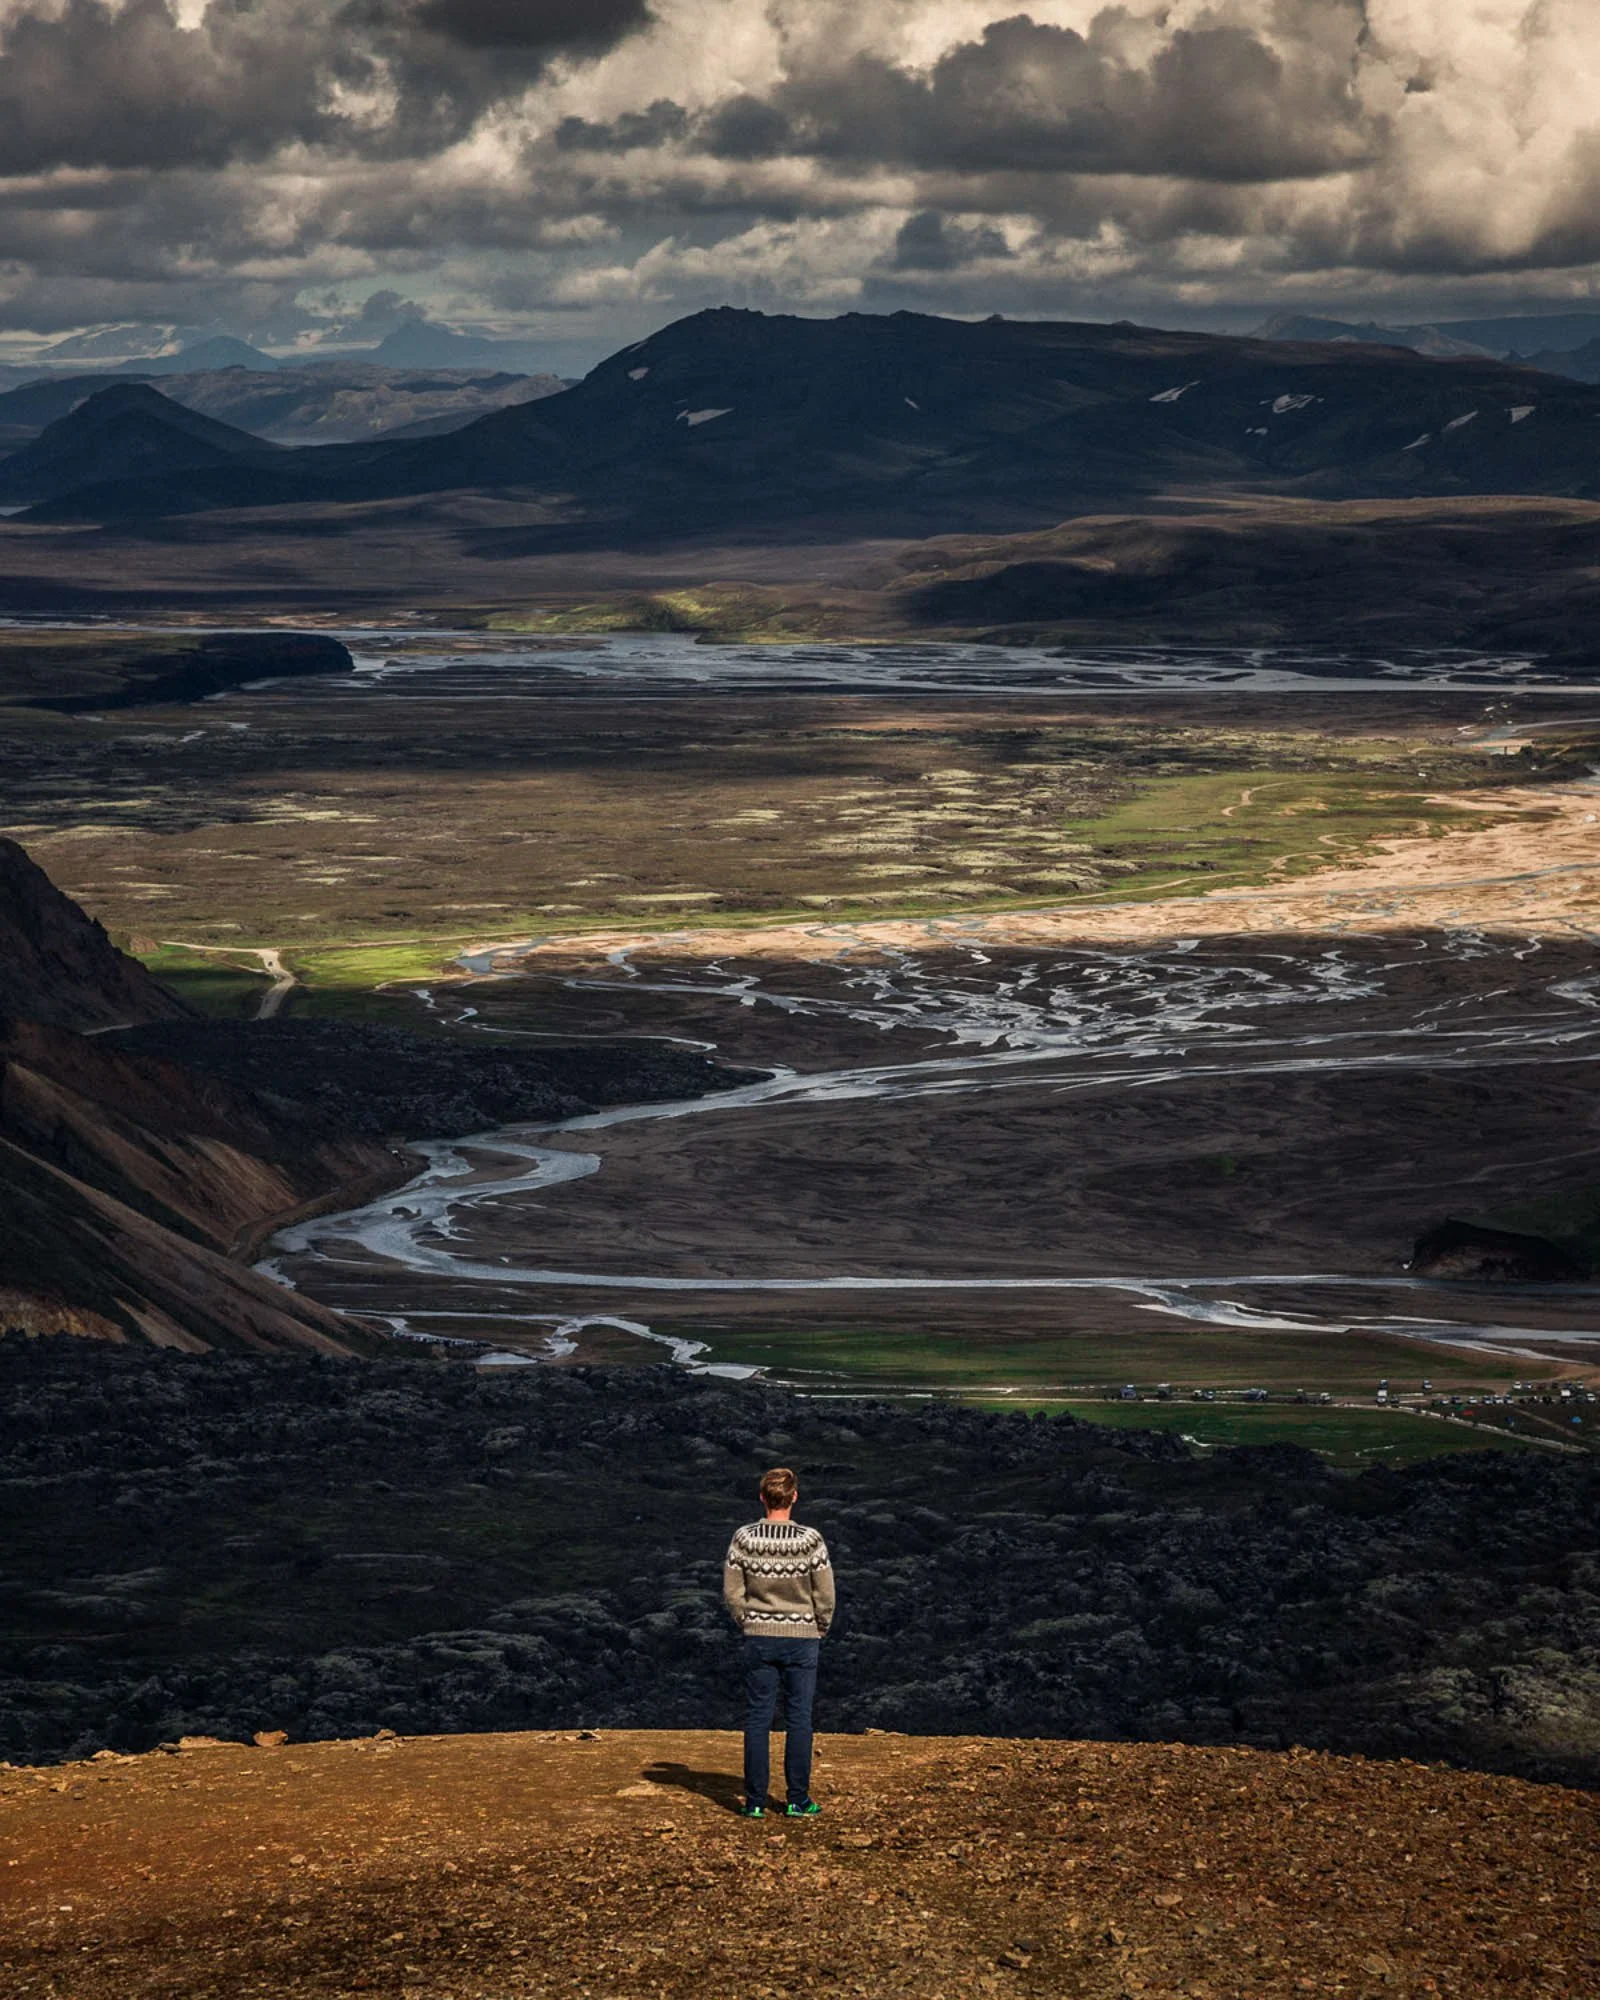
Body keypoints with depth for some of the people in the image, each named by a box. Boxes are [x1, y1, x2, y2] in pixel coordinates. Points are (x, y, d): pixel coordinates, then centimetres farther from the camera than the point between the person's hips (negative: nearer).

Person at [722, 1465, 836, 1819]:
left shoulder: (744, 1540, -8)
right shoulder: (810, 1541, -12)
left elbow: (732, 1594, -2)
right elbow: (825, 1596, -7)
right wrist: (819, 1630, 10)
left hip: (759, 1639, 1)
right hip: (802, 1638, -1)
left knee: (758, 1717, 6)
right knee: (799, 1718, 6)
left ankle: (755, 1801, 8)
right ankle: (798, 1800, 10)